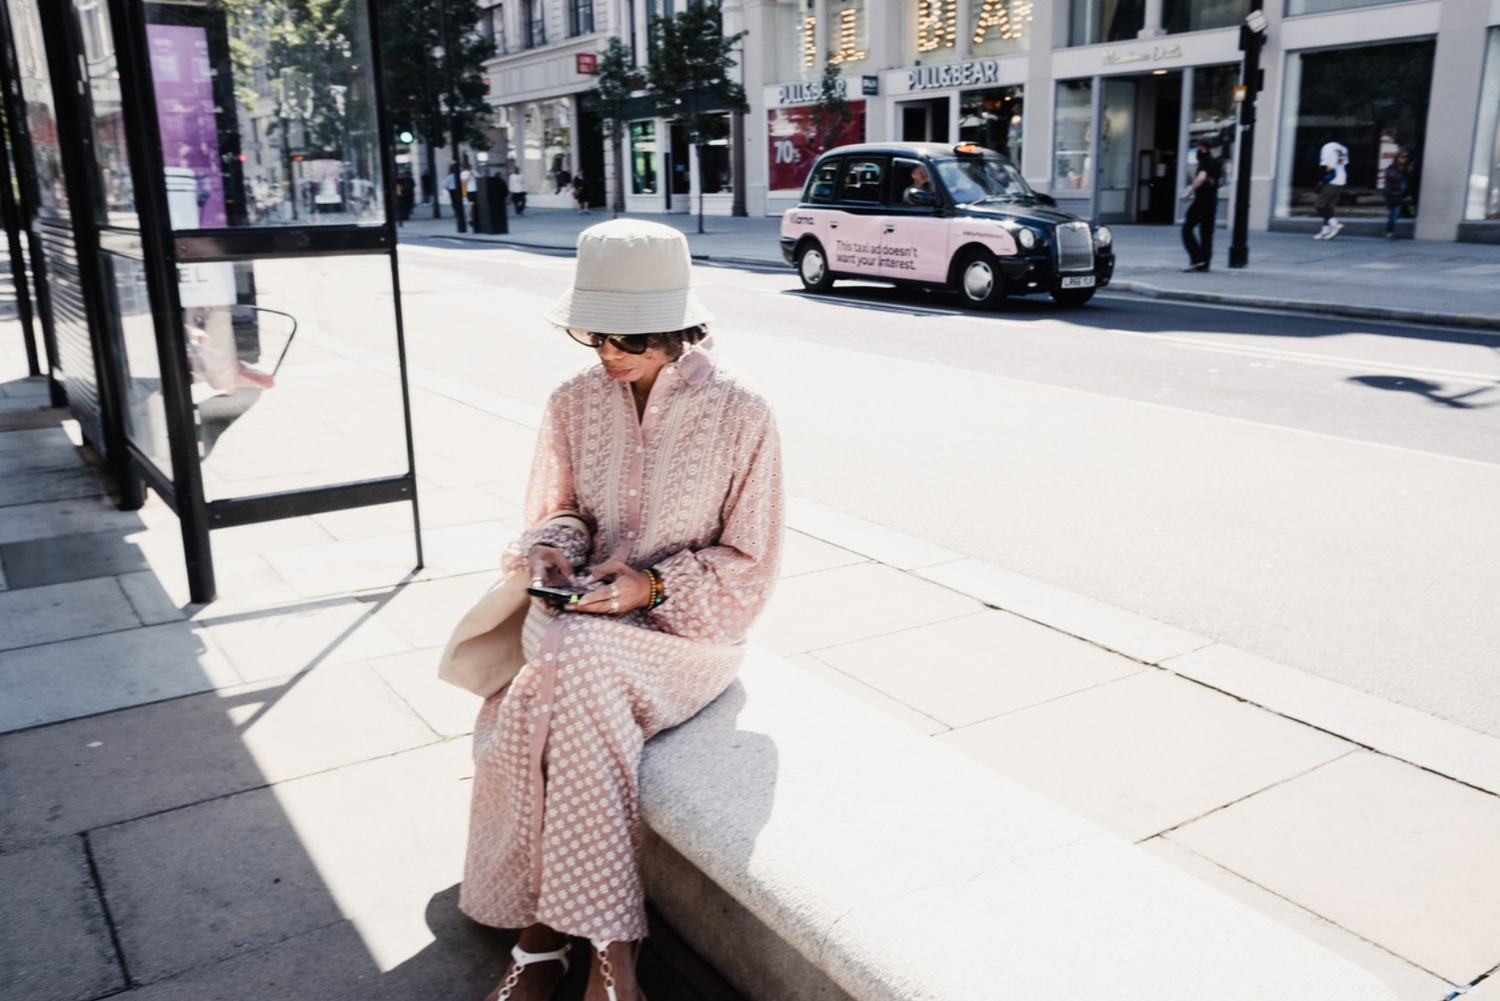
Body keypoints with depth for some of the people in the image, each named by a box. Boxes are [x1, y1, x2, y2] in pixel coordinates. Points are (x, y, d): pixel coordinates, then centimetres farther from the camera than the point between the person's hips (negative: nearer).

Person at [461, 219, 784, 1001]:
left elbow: (748, 566, -4)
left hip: (689, 630, -4)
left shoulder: (740, 416, -9)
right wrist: (552, 547, -10)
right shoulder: (574, 402, 3)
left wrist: (654, 585, -19)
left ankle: (546, 935, -17)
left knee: (572, 670, -33)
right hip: (580, 622, 4)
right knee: (508, 721, -26)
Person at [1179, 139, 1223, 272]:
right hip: (1213, 200, 8)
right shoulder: (1217, 162, 15)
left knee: (1187, 229, -2)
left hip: (1201, 200, -8)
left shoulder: (1204, 161, -12)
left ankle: (1196, 259, -13)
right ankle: (1204, 264, 7)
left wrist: (1189, 192, -24)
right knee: (1207, 233, 9)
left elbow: (1201, 177, -30)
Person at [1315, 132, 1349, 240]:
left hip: (1330, 182, -8)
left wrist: (1320, 181, -11)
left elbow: (1324, 166, -13)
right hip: (1341, 182, 8)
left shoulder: (1327, 147, -7)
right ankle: (1326, 230, 5)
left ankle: (1334, 223, -18)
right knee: (1331, 206, 9)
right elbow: (1345, 166, 19)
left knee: (1320, 205, -4)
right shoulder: (1343, 148, 16)